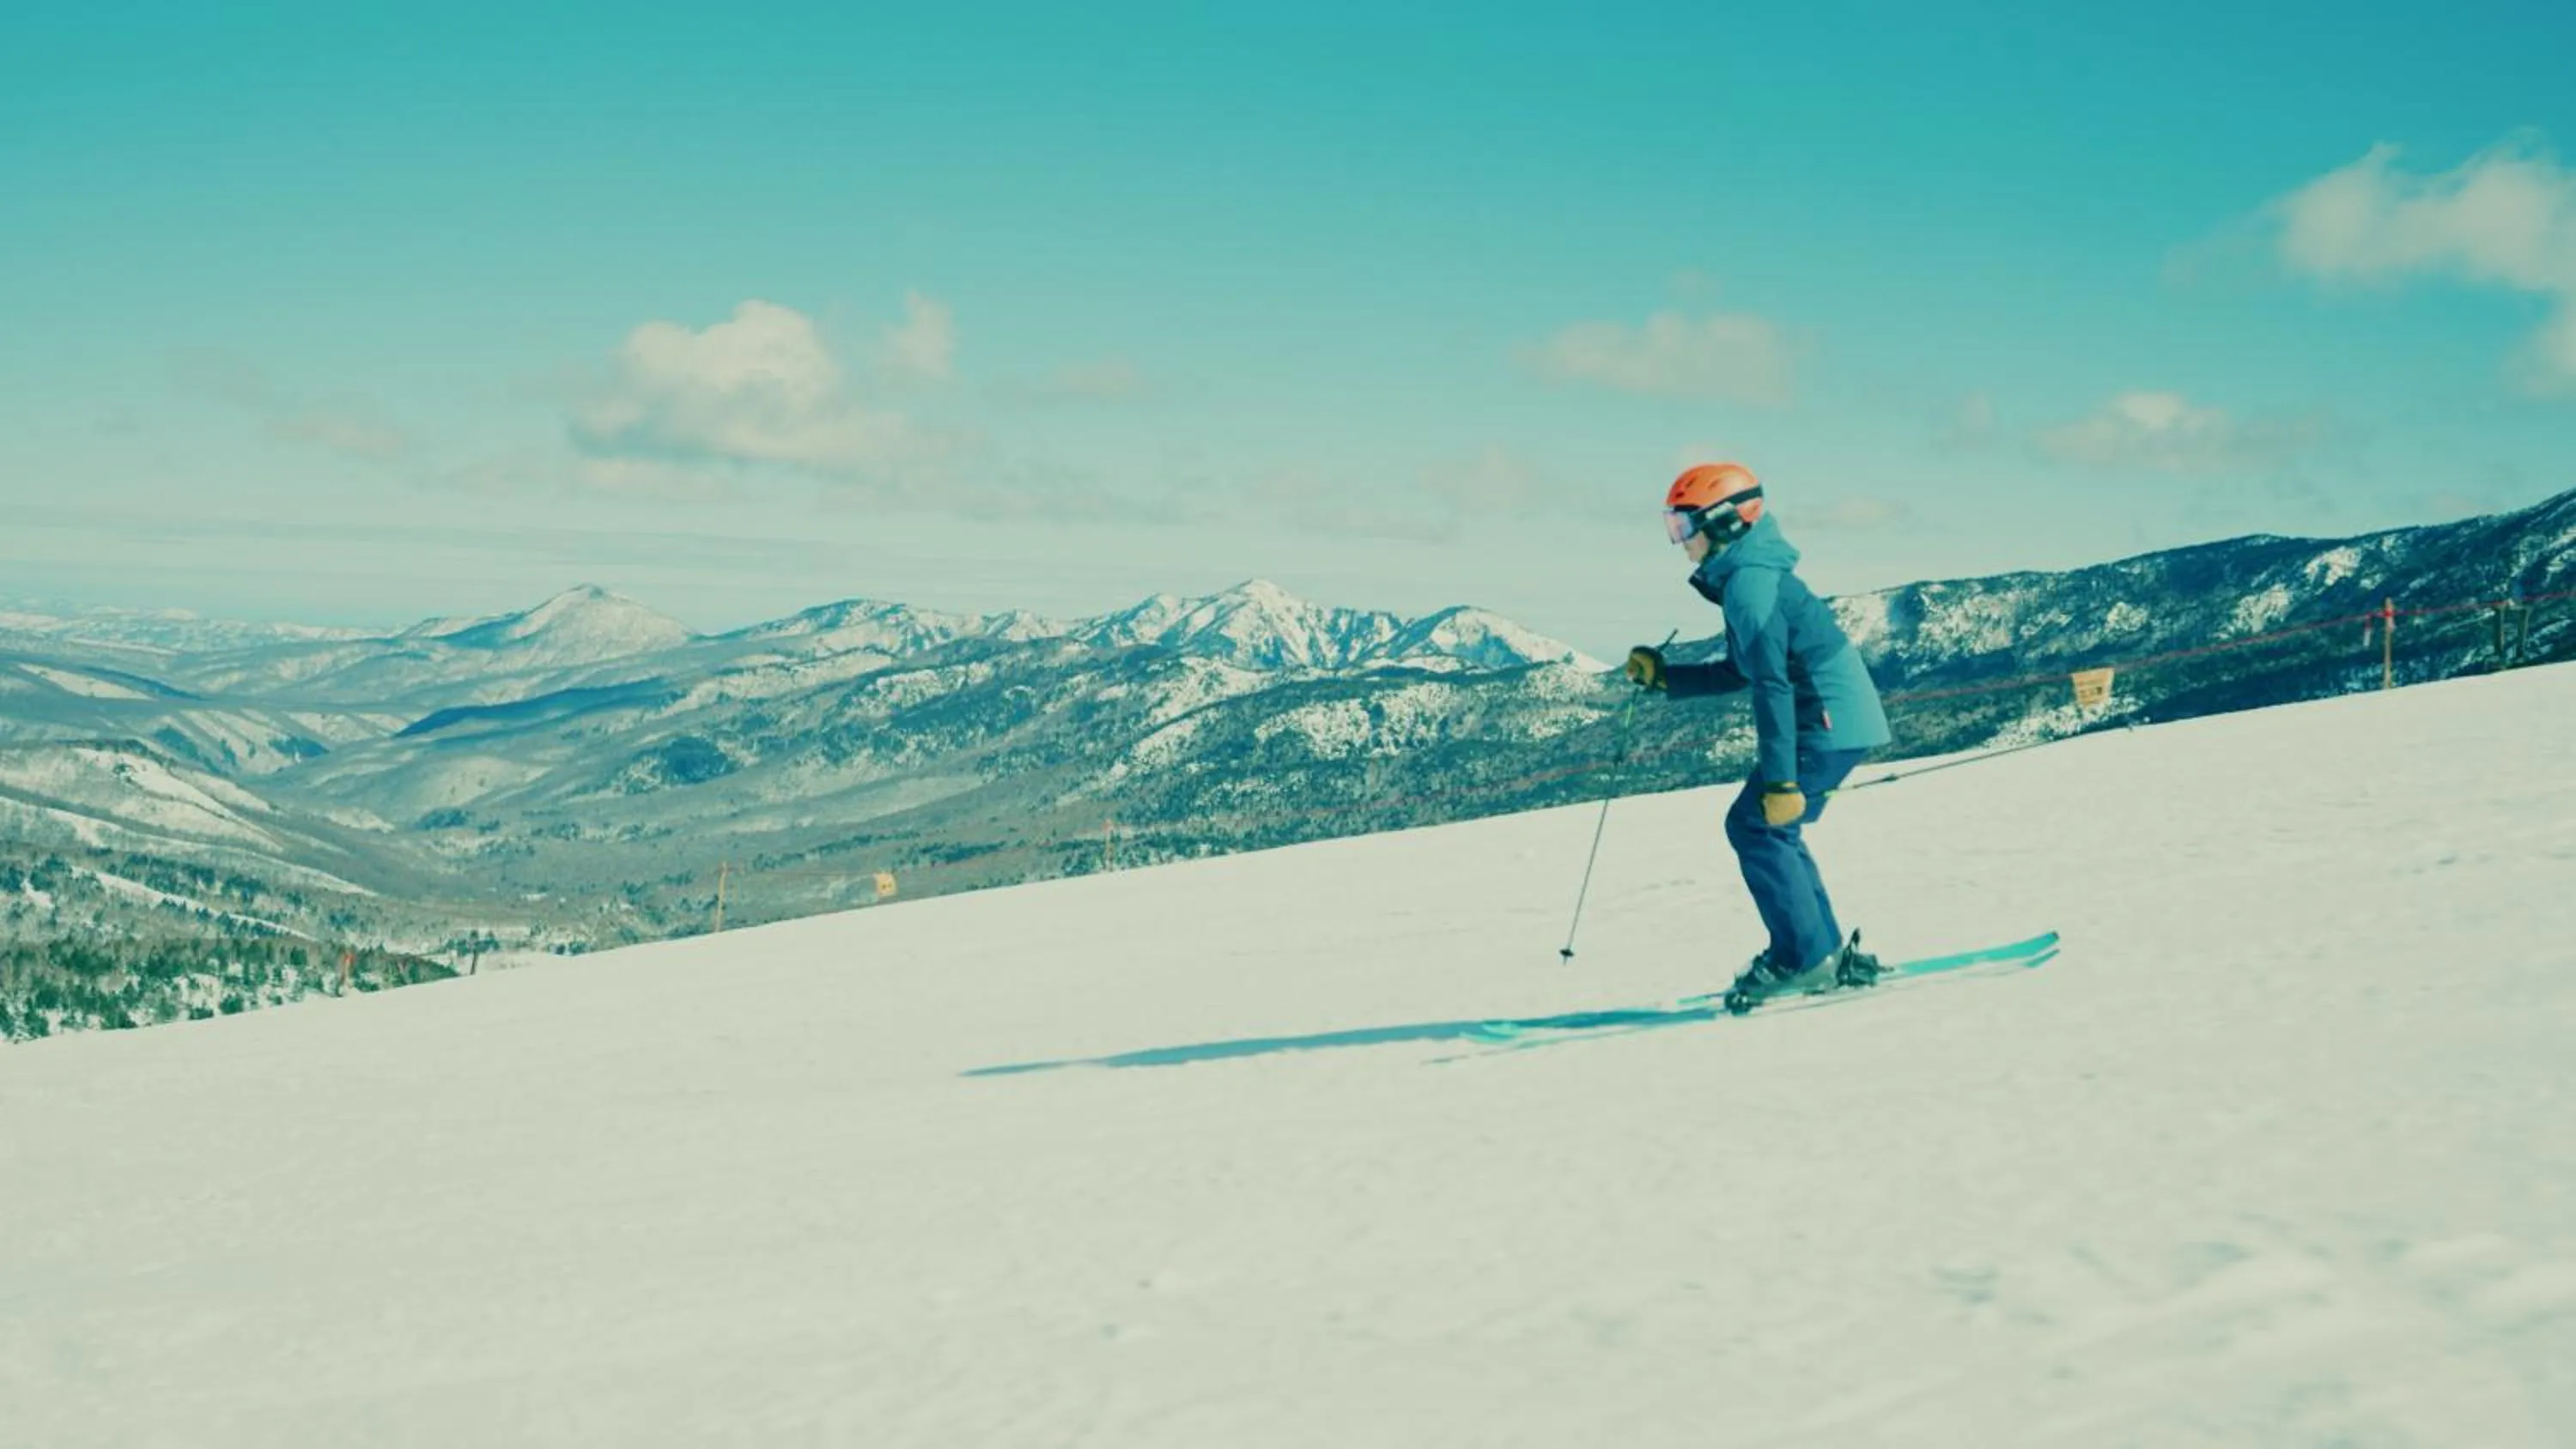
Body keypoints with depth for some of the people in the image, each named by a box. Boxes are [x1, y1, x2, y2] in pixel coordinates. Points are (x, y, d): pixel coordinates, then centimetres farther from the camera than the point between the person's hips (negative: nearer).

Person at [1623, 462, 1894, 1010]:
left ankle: (1804, 958, -7)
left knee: (1754, 825, -9)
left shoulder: (1748, 584, -16)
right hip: (1841, 718, 10)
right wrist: (1664, 676, 21)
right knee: (1770, 829, 14)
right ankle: (1824, 953, 16)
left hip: (1830, 722, -10)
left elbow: (1772, 683, -22)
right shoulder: (1751, 576, 16)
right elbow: (1741, 672, 25)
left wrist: (1780, 780, -24)